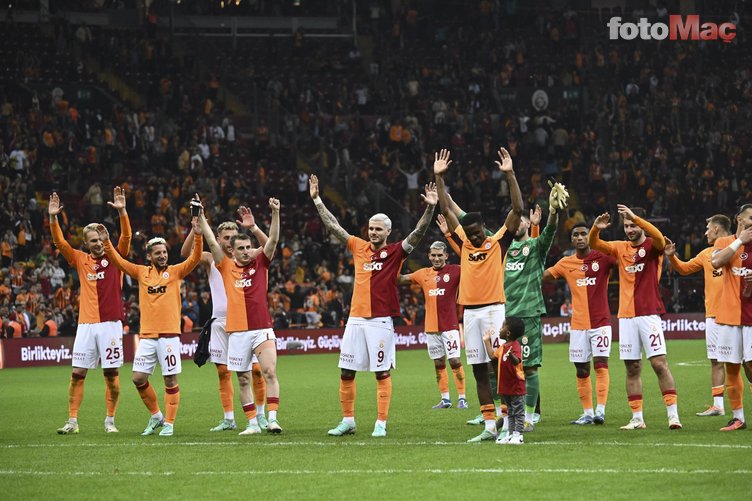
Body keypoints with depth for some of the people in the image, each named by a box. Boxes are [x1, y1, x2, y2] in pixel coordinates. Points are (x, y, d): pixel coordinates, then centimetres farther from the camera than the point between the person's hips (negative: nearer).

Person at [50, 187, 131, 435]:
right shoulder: (80, 260, 9)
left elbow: (126, 236, -9)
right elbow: (60, 242, 2)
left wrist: (122, 211, -22)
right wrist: (53, 218, -12)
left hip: (110, 324, -2)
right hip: (86, 324, 2)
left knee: (111, 374, 1)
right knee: (77, 374, 0)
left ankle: (110, 421, 10)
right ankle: (72, 421, 5)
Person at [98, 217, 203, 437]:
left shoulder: (175, 272, 4)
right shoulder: (141, 272, 10)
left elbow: (195, 259, -8)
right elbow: (118, 261, 8)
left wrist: (198, 236, -22)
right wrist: (106, 242, -5)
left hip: (169, 334, -3)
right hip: (146, 335, 3)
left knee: (170, 380, -2)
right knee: (138, 378, 0)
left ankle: (169, 423, 6)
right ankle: (156, 416, 19)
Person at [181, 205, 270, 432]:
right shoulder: (211, 260, 7)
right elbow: (186, 253, -8)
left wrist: (253, 228, -22)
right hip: (220, 321, 1)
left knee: (256, 369, -6)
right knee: (223, 371, 3)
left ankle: (260, 415, 6)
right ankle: (229, 419, 9)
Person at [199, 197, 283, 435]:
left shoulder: (260, 263, 6)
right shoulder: (227, 267, 7)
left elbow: (273, 240, -5)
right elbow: (212, 243, 3)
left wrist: (275, 214, -16)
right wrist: (201, 217, -3)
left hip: (262, 329, -2)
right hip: (238, 331, 2)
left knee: (270, 372, -15)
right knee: (243, 379, 6)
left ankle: (272, 418, -17)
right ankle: (252, 423, 14)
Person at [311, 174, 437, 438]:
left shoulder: (395, 252, 0)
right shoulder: (358, 246, 11)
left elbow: (418, 232, -10)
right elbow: (333, 226, 15)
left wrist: (430, 208, -22)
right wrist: (317, 200, 13)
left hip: (381, 321, -4)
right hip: (356, 319, 4)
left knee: (382, 372, -1)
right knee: (346, 372, 5)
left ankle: (381, 424, 3)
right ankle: (347, 421, 16)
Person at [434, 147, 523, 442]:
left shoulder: (498, 242, 1)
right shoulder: (465, 242, 13)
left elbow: (517, 210, -8)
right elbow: (446, 211, 18)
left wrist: (510, 174, -14)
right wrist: (439, 178, 14)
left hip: (493, 309, -5)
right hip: (470, 311, 5)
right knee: (479, 370, 5)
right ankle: (489, 426, 7)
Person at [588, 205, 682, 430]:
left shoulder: (652, 246, 0)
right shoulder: (621, 248, 13)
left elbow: (658, 237, -22)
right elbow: (594, 244, 5)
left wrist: (635, 217, -32)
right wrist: (596, 228, -17)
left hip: (649, 314, -5)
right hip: (626, 316, 5)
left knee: (659, 363, -11)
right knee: (632, 368, 6)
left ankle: (673, 414, -10)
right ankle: (637, 418, 10)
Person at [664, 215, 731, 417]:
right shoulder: (707, 254, 16)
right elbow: (684, 268, 27)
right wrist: (671, 256, 11)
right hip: (713, 315, 7)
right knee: (716, 360, 7)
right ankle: (718, 405, 11)